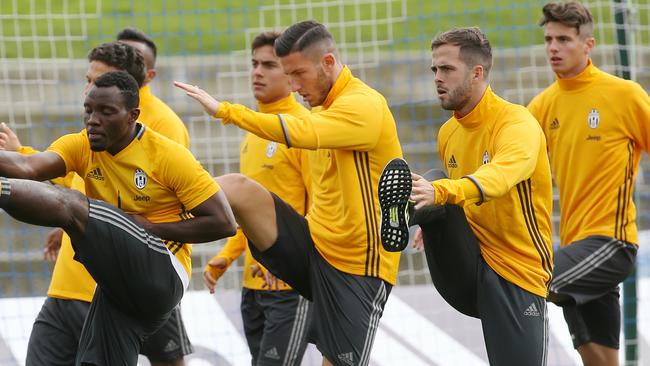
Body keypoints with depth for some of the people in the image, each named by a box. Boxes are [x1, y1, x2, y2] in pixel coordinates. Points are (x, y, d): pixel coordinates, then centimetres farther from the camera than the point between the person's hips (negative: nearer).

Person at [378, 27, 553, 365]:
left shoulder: (516, 122, -13)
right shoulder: (448, 133, 9)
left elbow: (504, 173, -36)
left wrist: (441, 193, -53)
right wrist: (437, 226, 8)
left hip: (518, 277, -5)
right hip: (465, 271, 5)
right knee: (437, 192, -19)